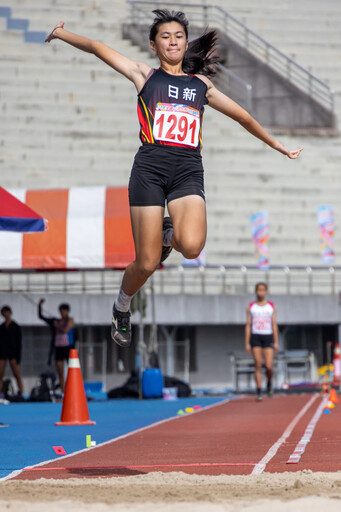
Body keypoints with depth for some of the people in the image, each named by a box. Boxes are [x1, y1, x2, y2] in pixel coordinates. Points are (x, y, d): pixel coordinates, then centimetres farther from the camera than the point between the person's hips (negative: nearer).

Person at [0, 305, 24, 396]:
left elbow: (19, 342, -1)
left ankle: (21, 393, -5)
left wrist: (18, 356, -8)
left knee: (17, 375, -4)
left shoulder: (16, 327, 1)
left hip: (12, 352, -3)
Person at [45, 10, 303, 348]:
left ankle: (170, 232, 10)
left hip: (188, 169, 2)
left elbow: (243, 117, 29)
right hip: (150, 167, -2)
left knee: (191, 247, -27)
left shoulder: (201, 84, 20)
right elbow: (98, 49, 8)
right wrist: (61, 34, 2)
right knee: (147, 264, -5)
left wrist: (279, 147, 35)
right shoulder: (145, 76, 13)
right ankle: (121, 308, 27)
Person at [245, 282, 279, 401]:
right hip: (255, 337, 0)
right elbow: (248, 325, 6)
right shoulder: (251, 307, 8)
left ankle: (269, 382, 22)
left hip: (268, 337, 0)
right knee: (258, 365, -7)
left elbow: (274, 324, 7)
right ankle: (259, 392, -3)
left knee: (268, 366, -9)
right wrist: (247, 343, 0)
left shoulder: (271, 306, 9)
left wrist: (276, 342, 1)